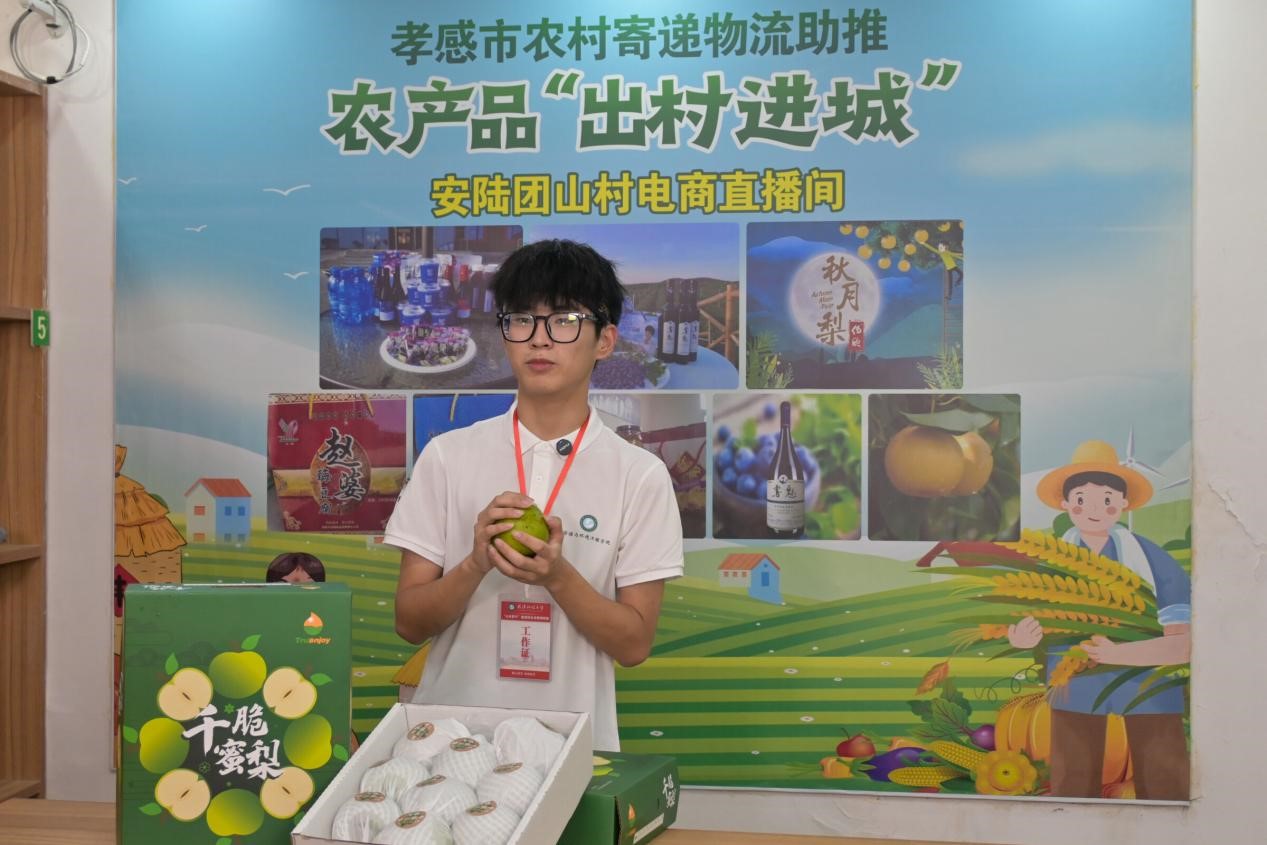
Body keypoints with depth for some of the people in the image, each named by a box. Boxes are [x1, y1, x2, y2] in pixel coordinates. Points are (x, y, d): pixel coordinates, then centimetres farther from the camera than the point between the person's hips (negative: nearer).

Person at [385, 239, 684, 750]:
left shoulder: (640, 476, -1)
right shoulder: (447, 457, 2)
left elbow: (634, 644, 0)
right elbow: (409, 622, 3)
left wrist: (557, 575, -15)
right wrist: (476, 563, -14)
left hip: (574, 742, 0)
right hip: (451, 732, 0)